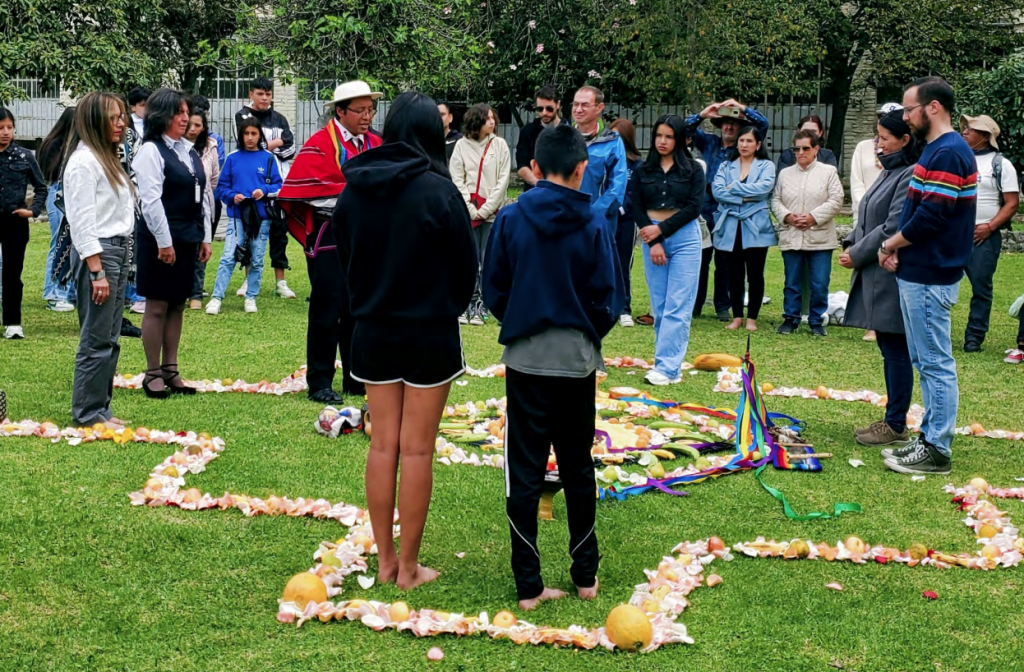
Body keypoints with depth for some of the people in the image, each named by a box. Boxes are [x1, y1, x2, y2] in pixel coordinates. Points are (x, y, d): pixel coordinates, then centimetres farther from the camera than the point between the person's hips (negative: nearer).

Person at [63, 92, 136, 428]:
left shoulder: (107, 158, 17)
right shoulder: (84, 161, -12)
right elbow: (82, 222, -16)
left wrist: (119, 264, 12)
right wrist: (97, 272, -20)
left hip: (119, 250, 9)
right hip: (98, 252, -9)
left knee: (110, 339, 12)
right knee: (96, 340, -5)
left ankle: (100, 407, 19)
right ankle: (87, 413, 2)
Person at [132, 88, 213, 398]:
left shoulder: (190, 151, 13)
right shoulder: (151, 151, -10)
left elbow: (202, 196, 15)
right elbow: (151, 200, -15)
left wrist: (205, 237, 12)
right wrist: (164, 242, -17)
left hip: (188, 240, 7)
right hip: (162, 240, -7)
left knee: (178, 305, 11)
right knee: (157, 307, 0)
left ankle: (170, 370, 19)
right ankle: (153, 374, 8)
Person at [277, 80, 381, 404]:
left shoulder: (374, 144, 9)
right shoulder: (320, 145, -10)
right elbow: (311, 192, -20)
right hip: (329, 238, -6)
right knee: (327, 310, -1)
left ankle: (356, 379, 23)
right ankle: (319, 383, 9)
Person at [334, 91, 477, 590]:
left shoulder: (354, 189, -2)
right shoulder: (438, 192, -15)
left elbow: (343, 256, 7)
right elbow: (466, 267, -6)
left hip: (372, 331, 4)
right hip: (430, 334, -4)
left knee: (383, 444, 12)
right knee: (416, 449, 3)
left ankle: (384, 559, 19)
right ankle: (409, 567, 10)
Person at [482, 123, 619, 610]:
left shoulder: (511, 218, -6)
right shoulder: (593, 223, -8)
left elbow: (493, 290, 0)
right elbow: (608, 300, -5)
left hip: (526, 360, 0)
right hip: (577, 361, 0)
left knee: (524, 471, 5)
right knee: (577, 468, 15)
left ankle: (528, 585, 5)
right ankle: (585, 575, 23)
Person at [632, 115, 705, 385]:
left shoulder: (693, 169, 2)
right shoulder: (643, 171, 8)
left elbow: (694, 207, -5)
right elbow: (637, 210, 3)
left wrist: (661, 229, -9)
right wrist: (652, 243, -8)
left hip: (684, 238, -3)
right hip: (651, 239, 3)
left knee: (677, 307, -8)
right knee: (659, 307, 3)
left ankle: (667, 368, -11)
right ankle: (670, 365, 7)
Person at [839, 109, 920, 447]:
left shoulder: (911, 176, -17)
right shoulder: (889, 172, 14)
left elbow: (893, 229, -20)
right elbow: (868, 218, 20)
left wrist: (858, 255, -12)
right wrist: (851, 245, 5)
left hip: (893, 277, -10)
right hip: (876, 276, 10)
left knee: (896, 351, -2)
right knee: (889, 350, 15)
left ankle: (896, 426, 5)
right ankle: (893, 419, 23)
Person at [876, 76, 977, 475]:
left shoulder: (948, 154, -18)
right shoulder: (936, 149, 15)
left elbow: (930, 217, -23)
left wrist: (890, 244, -8)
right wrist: (898, 249, 3)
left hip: (929, 277, -11)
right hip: (921, 271, 11)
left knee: (935, 363, -5)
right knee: (926, 361, 16)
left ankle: (937, 451, 0)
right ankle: (931, 438, 24)